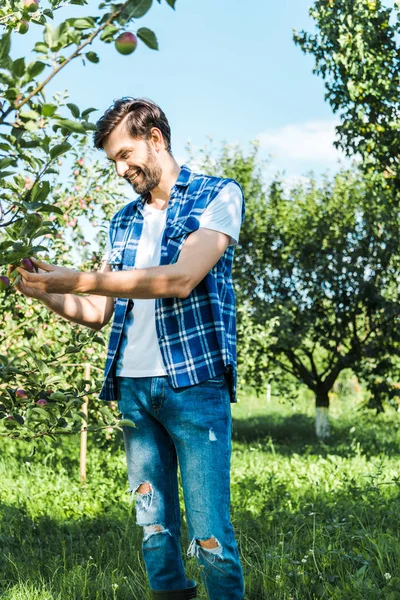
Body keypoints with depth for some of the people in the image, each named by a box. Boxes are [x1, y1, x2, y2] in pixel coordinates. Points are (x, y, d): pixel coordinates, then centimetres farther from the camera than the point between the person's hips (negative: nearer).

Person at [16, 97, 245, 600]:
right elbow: (98, 312, 19)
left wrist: (79, 280, -16)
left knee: (208, 534, -5)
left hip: (194, 384, -5)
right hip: (133, 387, 5)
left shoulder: (218, 195, 0)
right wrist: (45, 293, -1)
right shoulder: (123, 221, 18)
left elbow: (181, 278, -16)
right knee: (153, 525, 9)